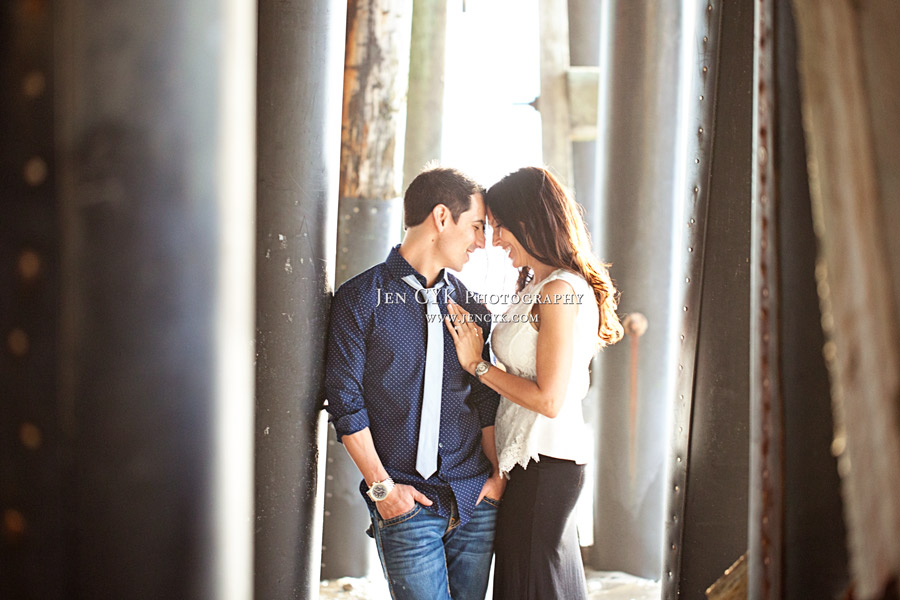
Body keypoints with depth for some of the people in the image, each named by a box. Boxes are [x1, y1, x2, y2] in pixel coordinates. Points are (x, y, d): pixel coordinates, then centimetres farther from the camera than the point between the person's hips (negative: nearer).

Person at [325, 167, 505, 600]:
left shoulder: (469, 306, 14)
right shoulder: (360, 299, -2)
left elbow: (486, 400, 15)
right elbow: (346, 401, -5)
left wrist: (498, 474, 4)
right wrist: (382, 486, -8)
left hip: (475, 500, 5)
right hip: (407, 501, -4)